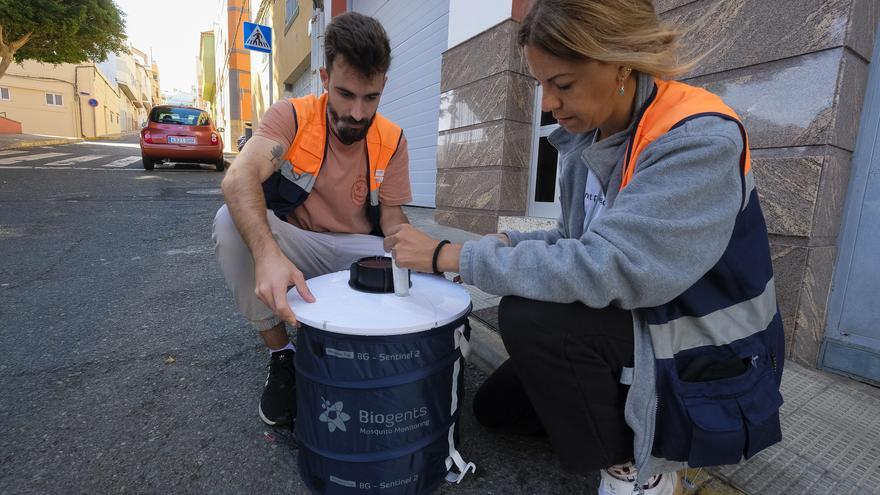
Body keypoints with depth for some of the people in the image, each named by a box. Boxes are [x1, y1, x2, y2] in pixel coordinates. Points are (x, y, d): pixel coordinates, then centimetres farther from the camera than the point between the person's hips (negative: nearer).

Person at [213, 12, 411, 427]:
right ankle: (282, 353, -12)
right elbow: (239, 177, -30)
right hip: (291, 246, 0)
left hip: (356, 252, 1)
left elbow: (392, 218, -2)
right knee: (230, 223, -30)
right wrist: (267, 254, -50)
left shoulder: (392, 140, -5)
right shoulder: (291, 117, -13)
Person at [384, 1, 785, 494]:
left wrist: (450, 256, -29)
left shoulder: (700, 139, -26)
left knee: (530, 317, -28)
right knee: (494, 406, 10)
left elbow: (602, 268, -36)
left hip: (710, 367, -6)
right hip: (637, 331, 7)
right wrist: (506, 245, -12)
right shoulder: (588, 138, -4)